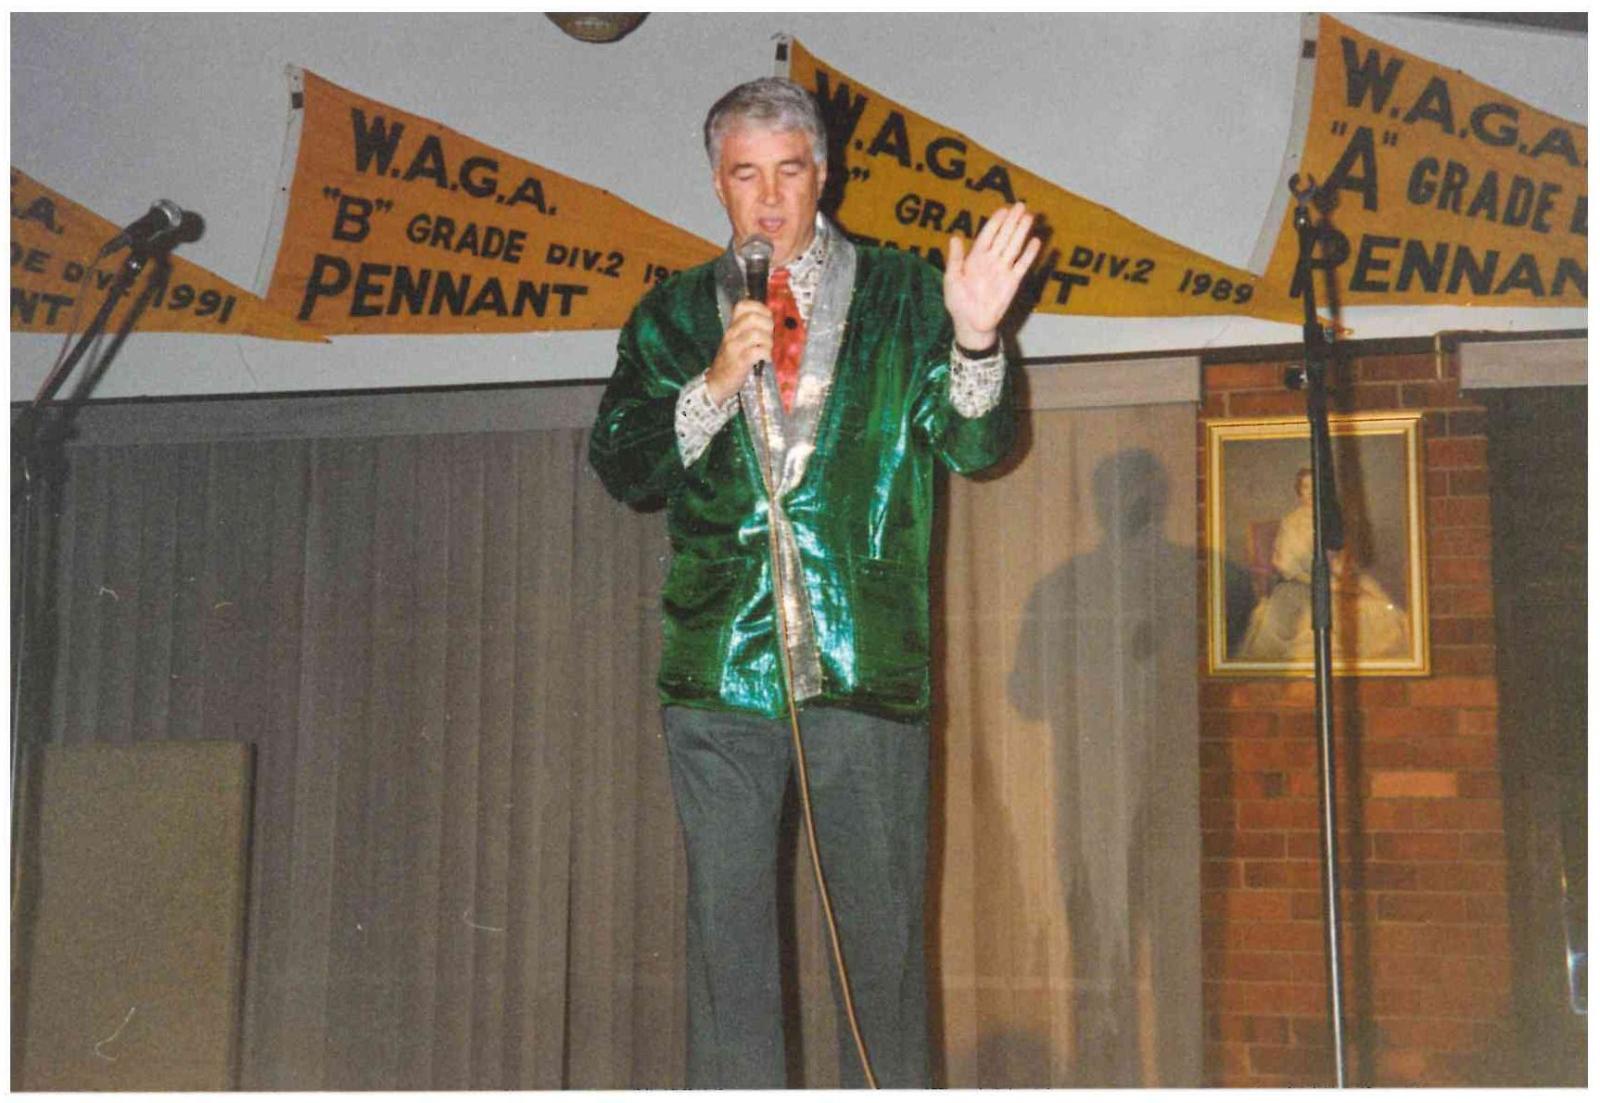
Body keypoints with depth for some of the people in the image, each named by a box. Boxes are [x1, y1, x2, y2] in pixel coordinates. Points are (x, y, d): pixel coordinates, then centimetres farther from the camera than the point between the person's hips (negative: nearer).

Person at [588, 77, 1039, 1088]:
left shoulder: (901, 297, 8)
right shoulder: (674, 315, 13)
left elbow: (976, 445, -1)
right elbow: (620, 468, 6)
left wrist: (974, 342, -20)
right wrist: (714, 387, -9)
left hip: (866, 666, -1)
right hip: (719, 667, 2)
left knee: (886, 937, 3)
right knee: (728, 937, 5)